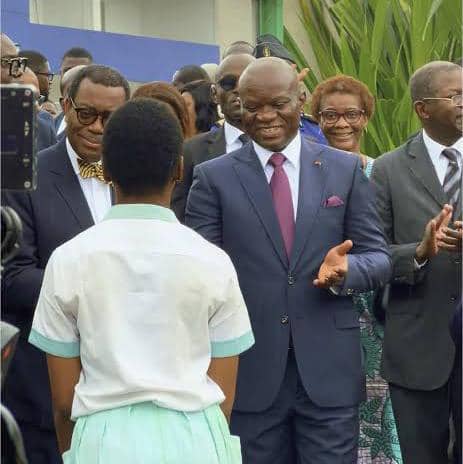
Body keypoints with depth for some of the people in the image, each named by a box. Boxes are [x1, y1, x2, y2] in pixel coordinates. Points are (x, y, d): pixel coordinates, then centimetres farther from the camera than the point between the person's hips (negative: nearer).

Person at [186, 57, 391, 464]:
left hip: (329, 368, 1)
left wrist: (346, 269, -16)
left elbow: (379, 258, 5)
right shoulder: (214, 177, 2)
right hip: (248, 368, 0)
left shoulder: (345, 169, 5)